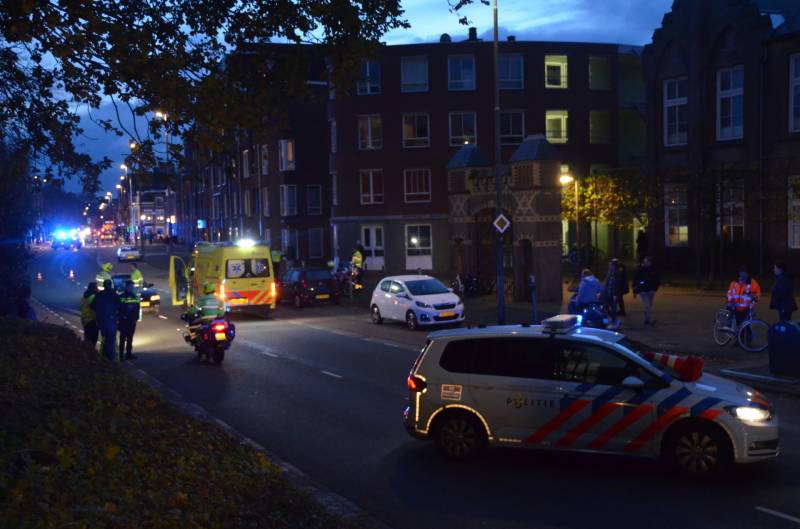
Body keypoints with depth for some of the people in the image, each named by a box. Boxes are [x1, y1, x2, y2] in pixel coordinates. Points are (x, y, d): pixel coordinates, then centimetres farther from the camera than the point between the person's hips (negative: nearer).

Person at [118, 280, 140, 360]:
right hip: (124, 321, -6)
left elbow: (137, 308, 13)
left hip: (132, 320, 6)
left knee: (130, 337, 11)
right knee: (123, 337, -6)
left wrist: (136, 317, 6)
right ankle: (121, 354, -4)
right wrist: (121, 317, -14)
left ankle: (129, 354, 17)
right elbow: (118, 309, -9)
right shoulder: (121, 297, -8)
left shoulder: (135, 297, 10)